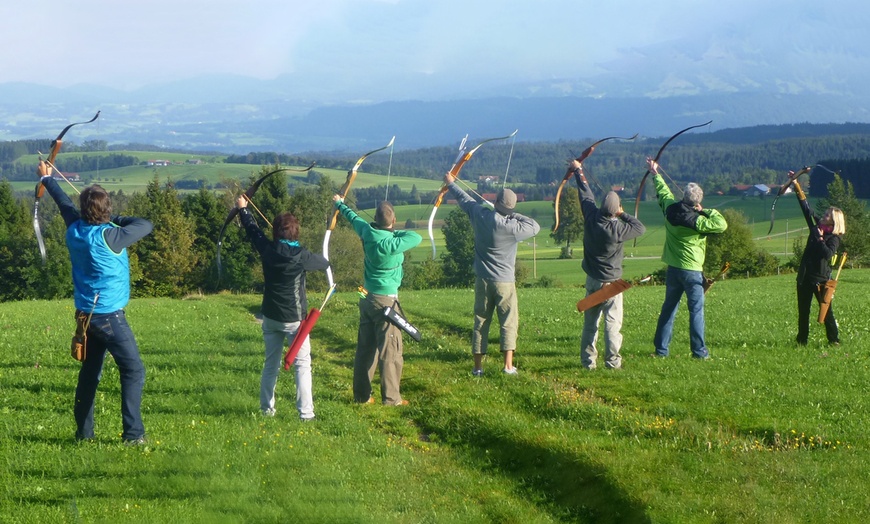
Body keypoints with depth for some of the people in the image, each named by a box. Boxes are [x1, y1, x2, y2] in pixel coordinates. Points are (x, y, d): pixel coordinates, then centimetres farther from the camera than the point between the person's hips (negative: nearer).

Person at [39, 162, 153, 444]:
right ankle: (133, 434, -11)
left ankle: (83, 432, 19)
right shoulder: (108, 237, -19)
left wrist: (47, 179, 37)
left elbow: (65, 204, 19)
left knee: (90, 372, 16)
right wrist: (116, 219, 2)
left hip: (85, 314, 8)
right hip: (109, 315, -8)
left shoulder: (74, 230, 0)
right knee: (133, 371, -4)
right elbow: (145, 225, -11)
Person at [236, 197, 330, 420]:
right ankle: (305, 412, -8)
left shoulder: (267, 250, -5)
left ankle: (267, 408, 22)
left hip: (271, 317, 5)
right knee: (302, 364, -2)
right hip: (294, 318, -5)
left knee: (271, 364, 16)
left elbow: (252, 229, 12)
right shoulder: (300, 256, -16)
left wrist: (243, 209, 30)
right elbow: (325, 264, 2)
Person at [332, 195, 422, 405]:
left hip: (367, 299, 8)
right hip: (385, 300, -8)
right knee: (390, 349, -2)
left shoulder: (368, 232, -2)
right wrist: (396, 232, -5)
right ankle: (391, 398, -1)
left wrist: (340, 204, 37)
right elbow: (417, 238, -20)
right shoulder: (389, 244, -23)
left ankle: (361, 395, 17)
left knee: (365, 347, 12)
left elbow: (353, 217, 17)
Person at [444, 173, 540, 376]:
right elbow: (535, 227, -8)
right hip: (504, 282, -4)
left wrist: (451, 184, 28)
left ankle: (477, 366, 12)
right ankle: (508, 365, -5)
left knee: (481, 322, 10)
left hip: (483, 280, 4)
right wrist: (515, 215, -4)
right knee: (509, 322, 1)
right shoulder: (511, 227, -19)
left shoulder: (480, 215, -6)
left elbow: (465, 199, 11)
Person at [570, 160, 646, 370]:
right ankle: (612, 361, -2)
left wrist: (578, 170, 21)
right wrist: (623, 214, -2)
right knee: (613, 323, -1)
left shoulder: (591, 217, -9)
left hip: (592, 280, 5)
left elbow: (586, 194, 6)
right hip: (611, 282, -5)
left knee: (590, 323, 11)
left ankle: (588, 361, 13)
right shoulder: (617, 229, -22)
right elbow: (641, 228, -9)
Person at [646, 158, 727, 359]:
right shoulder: (697, 220, -19)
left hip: (673, 268, 6)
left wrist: (656, 174, 32)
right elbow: (721, 224, -22)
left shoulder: (670, 209, -3)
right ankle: (699, 351, -2)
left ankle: (661, 348, 16)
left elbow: (663, 192, 16)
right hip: (692, 270, -6)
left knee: (668, 308, 13)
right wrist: (705, 211, -10)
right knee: (696, 310, -1)